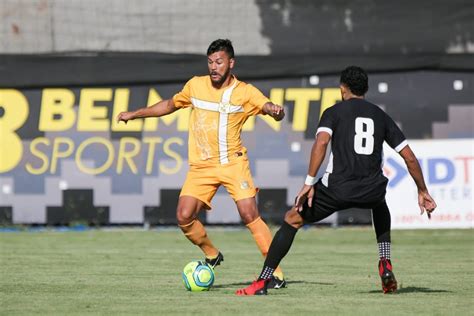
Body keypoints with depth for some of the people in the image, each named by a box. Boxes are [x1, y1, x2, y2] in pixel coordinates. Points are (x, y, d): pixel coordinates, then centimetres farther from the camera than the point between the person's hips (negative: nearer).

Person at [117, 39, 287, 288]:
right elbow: (171, 104, 22)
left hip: (232, 162, -3)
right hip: (201, 165, 3)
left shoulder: (245, 92, -3)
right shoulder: (195, 85, 6)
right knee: (184, 217, -11)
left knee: (249, 214, -17)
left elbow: (269, 107, -14)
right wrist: (134, 114, 24)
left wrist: (275, 111, -38)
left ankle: (275, 272, -10)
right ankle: (212, 255, 16)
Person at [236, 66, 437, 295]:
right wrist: (422, 191, 26)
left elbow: (321, 142, -12)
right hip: (372, 189, 3)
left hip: (337, 188, -3)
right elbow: (409, 158, 16)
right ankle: (385, 266, 22)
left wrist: (309, 183, -13)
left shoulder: (334, 112, 9)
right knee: (380, 206, 41)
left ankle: (261, 283, 6)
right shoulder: (381, 116, 19)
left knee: (292, 220, 14)